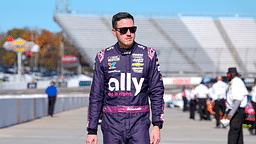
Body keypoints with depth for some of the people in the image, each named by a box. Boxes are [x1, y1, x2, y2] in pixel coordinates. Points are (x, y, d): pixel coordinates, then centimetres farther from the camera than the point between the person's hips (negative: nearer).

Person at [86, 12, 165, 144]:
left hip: (139, 123, -1)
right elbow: (96, 96, 8)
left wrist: (157, 126, -3)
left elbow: (157, 92, 5)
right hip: (112, 123, 1)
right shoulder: (103, 57, 6)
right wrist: (92, 130, 4)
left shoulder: (148, 55, 5)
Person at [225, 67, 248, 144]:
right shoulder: (232, 83, 17)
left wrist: (231, 113, -29)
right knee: (238, 132, 11)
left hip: (237, 111, -11)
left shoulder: (237, 83, -17)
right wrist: (227, 112, 25)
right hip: (234, 110, 11)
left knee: (233, 132, -15)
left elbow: (237, 101, -25)